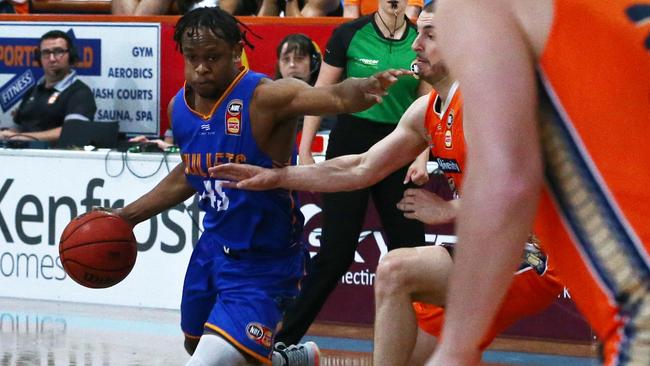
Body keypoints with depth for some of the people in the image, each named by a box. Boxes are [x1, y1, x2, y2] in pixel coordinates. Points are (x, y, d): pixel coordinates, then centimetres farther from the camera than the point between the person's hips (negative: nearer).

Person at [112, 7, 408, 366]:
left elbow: (335, 97, -43)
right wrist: (126, 216, 21)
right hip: (213, 247, 8)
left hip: (261, 264, -8)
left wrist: (366, 88, -65)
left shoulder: (265, 97, -24)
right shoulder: (179, 107, -1)